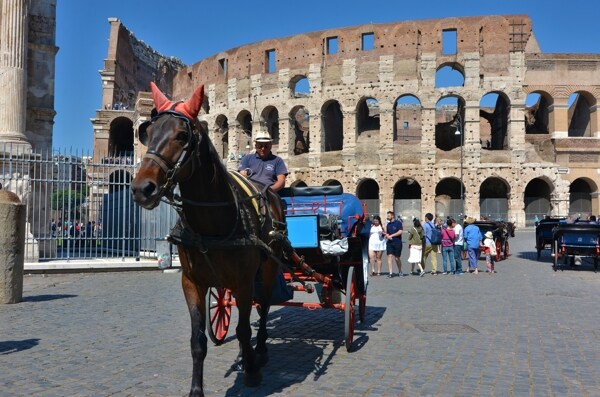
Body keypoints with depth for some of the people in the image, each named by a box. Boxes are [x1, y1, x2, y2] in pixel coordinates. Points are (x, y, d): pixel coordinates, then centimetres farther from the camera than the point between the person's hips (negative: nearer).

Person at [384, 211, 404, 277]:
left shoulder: (398, 223, -4)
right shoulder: (388, 224, 14)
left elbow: (400, 232, -13)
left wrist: (391, 235, -12)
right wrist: (387, 235, -2)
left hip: (397, 242, -4)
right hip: (389, 243, 4)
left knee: (397, 258, 4)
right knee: (390, 256, -9)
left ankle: (400, 271, 25)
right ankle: (390, 273, -10)